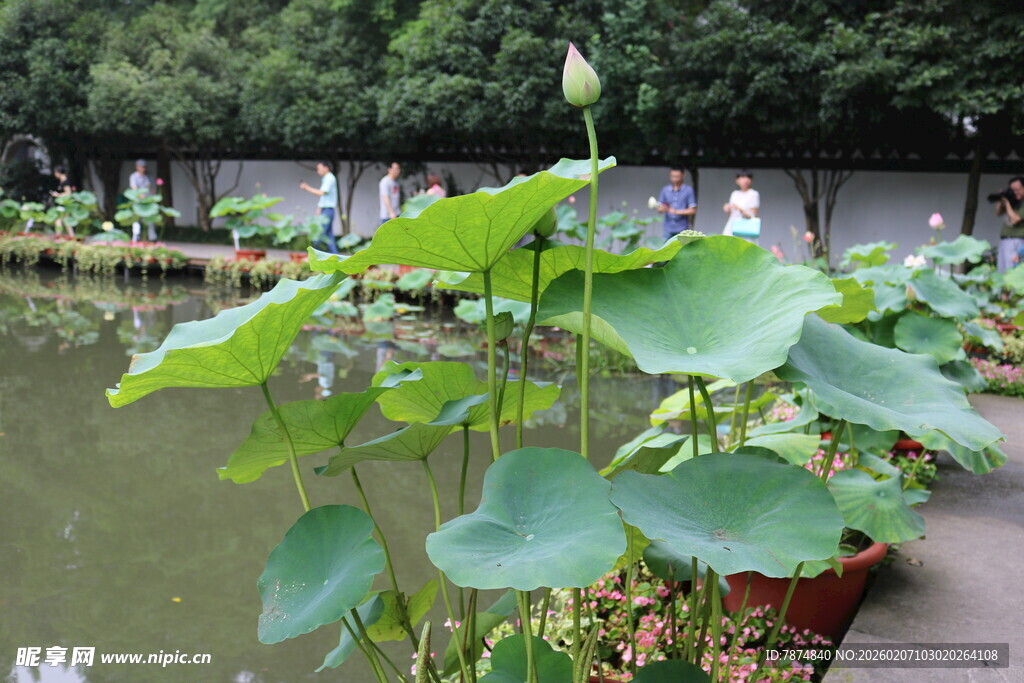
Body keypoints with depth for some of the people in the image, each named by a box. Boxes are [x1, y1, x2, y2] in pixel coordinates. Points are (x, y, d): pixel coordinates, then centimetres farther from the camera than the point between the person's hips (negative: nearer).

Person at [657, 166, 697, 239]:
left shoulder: (689, 190, 0)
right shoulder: (665, 190, 8)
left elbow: (692, 211, -4)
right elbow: (659, 209, 8)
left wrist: (676, 211, -14)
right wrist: (664, 209, -16)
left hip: (682, 229, -2)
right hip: (668, 229, 3)